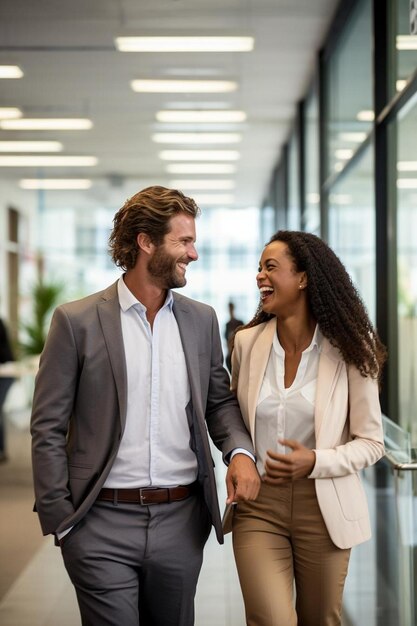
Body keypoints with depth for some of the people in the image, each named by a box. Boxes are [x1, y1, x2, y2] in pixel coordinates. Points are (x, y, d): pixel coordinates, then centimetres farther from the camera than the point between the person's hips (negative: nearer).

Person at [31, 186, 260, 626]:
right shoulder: (77, 321, -5)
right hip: (102, 523, -4)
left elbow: (218, 400, 15)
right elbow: (48, 428, -3)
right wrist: (58, 520, -5)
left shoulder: (201, 320, 7)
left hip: (181, 522, 4)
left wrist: (240, 451, -6)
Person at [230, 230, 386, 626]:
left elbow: (371, 443, -5)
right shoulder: (247, 342, 1)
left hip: (323, 507, -1)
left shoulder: (347, 350, -7)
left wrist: (315, 462, -20)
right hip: (257, 504, 1)